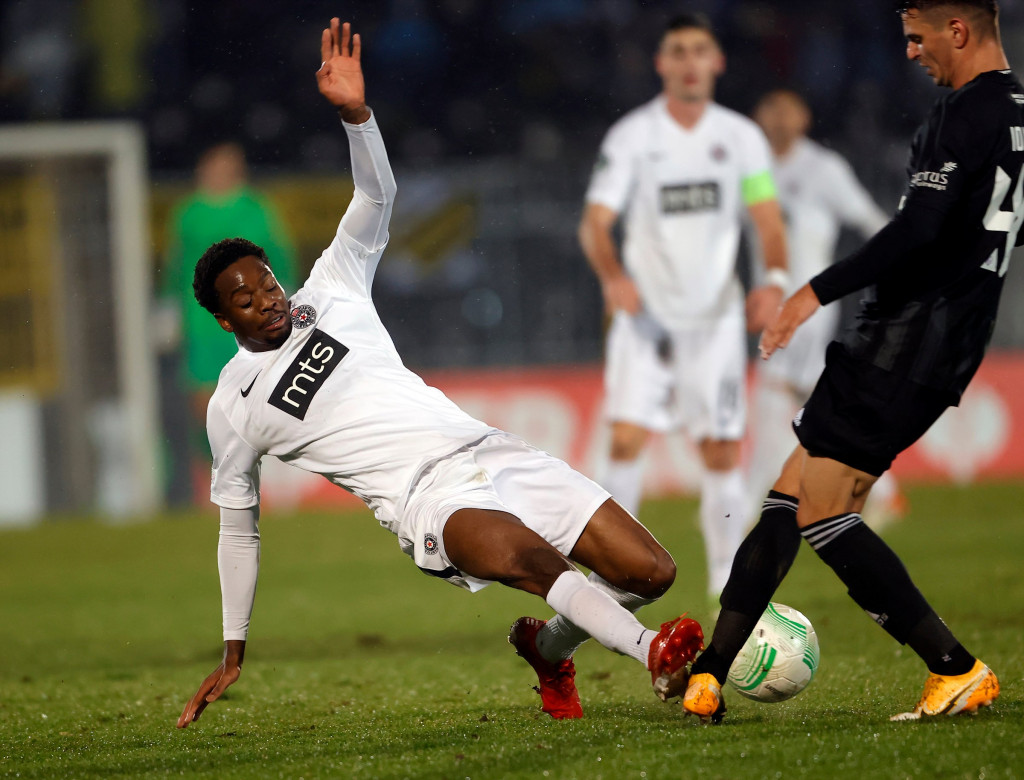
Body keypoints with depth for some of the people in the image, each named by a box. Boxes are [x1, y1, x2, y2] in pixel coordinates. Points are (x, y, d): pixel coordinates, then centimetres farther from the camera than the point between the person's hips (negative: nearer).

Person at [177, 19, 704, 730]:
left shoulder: (330, 296, 15)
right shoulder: (234, 407, 9)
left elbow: (377, 197, 8)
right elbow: (238, 529, 18)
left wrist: (356, 113, -11)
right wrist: (233, 652, 19)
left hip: (489, 451, 5)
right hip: (427, 501, -5)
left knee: (650, 571, -6)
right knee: (523, 555, -39)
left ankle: (548, 646, 20)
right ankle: (654, 654, -49)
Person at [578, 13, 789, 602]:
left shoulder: (741, 137, 3)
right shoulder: (632, 136, -3)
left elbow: (768, 219, 0)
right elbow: (596, 222, -8)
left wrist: (775, 280, -20)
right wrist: (613, 275, -28)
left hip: (717, 316, 2)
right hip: (646, 312, -2)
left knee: (724, 452, 1)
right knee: (628, 438, -16)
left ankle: (729, 585, 14)